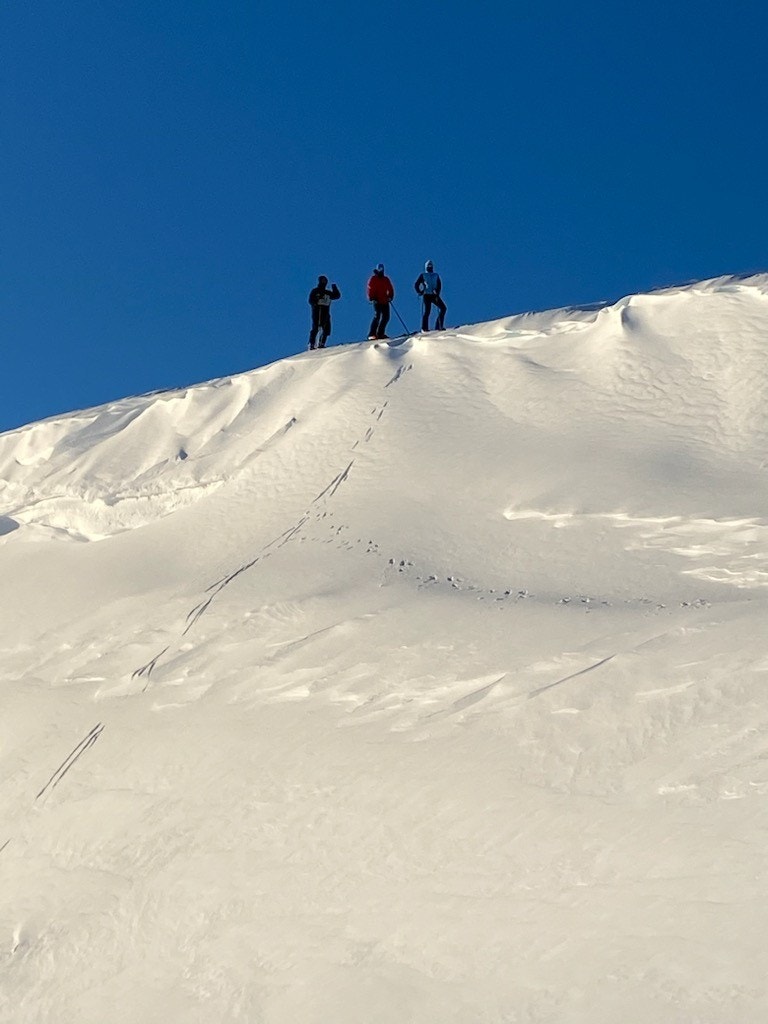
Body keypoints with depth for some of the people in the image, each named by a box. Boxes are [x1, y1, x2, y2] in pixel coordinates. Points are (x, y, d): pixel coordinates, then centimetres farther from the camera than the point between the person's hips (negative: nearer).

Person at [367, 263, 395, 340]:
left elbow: (390, 289, 15)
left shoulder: (386, 279, 13)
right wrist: (372, 298, -15)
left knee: (386, 317, 4)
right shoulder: (373, 279, 2)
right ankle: (372, 334, -20)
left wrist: (390, 296, 0)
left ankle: (380, 333, 15)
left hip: (385, 302, 5)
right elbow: (370, 289, -4)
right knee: (377, 316, -17)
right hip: (377, 301, -5)